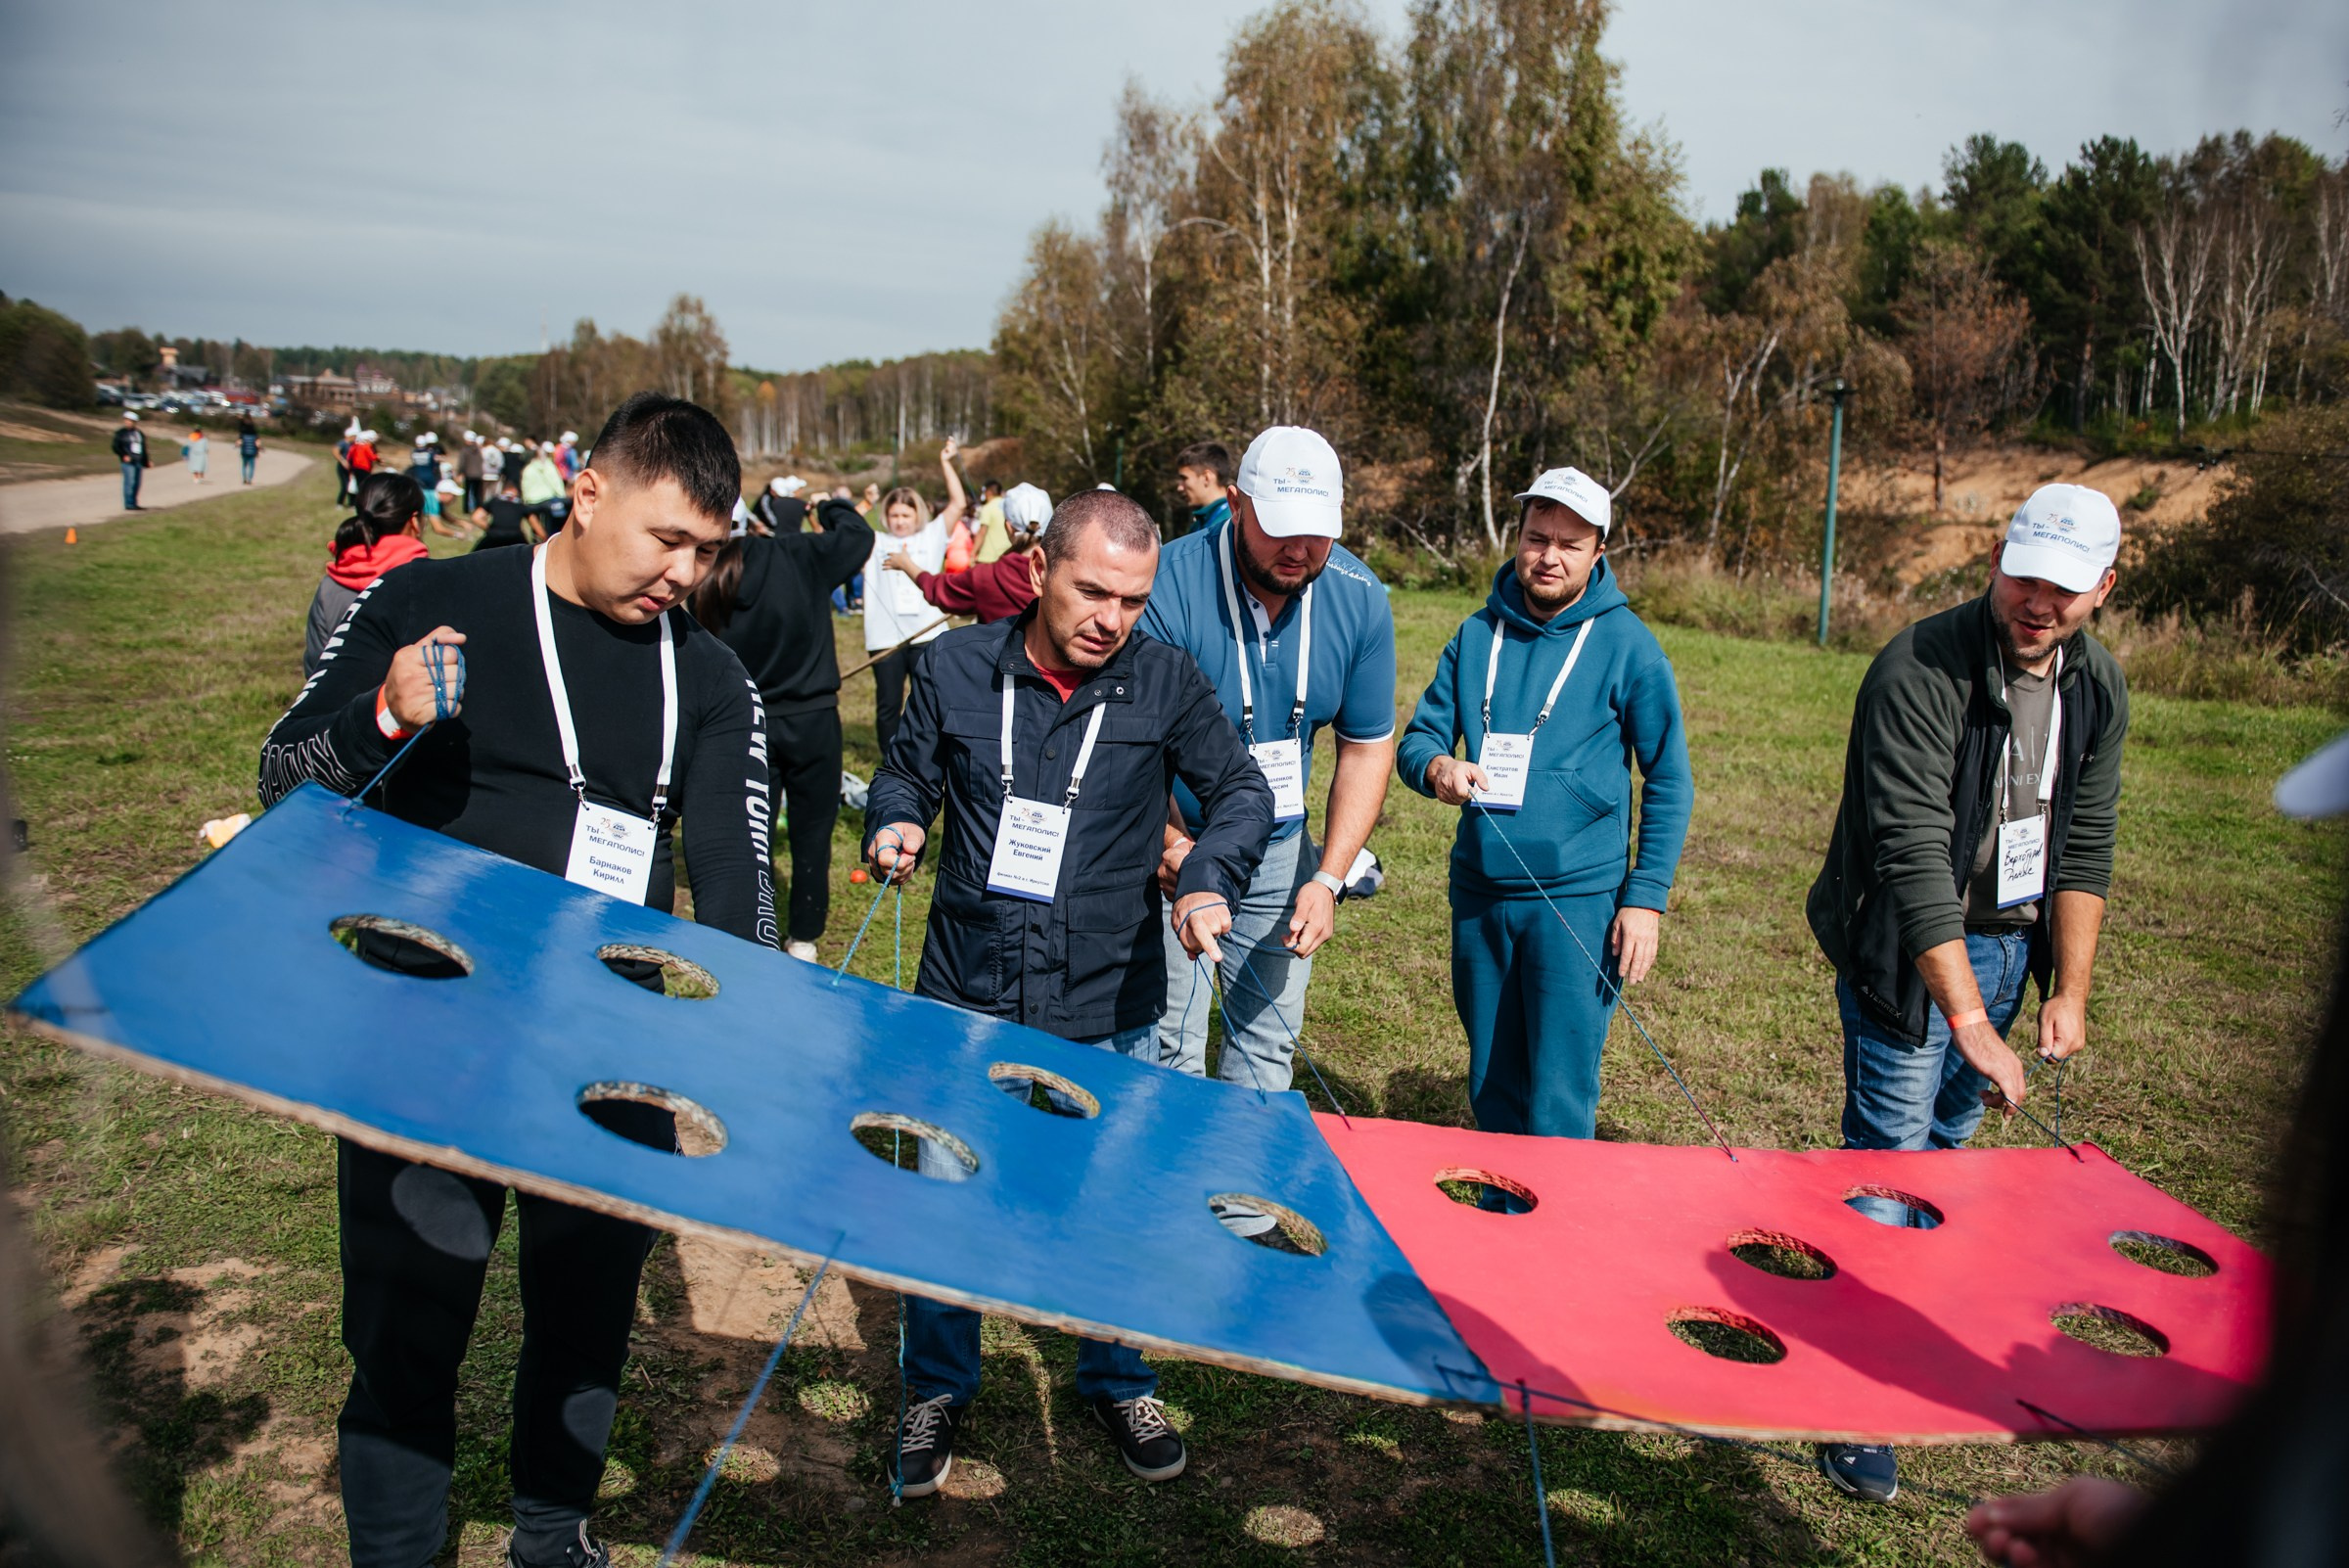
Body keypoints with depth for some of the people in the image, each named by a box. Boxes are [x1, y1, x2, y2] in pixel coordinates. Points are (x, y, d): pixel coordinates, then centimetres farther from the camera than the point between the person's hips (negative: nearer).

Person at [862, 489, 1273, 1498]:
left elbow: (1240, 790, 2)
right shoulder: (958, 667, -3)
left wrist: (1208, 881, -14)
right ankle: (938, 1390, 35)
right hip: (969, 999, 1)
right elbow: (908, 772, 10)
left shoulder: (1165, 683, -5)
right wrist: (894, 823, -12)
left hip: (1108, 1012, 0)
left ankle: (1117, 1383, 39)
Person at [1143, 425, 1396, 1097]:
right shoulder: (1168, 586, -23)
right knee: (1167, 1049, 0)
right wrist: (1175, 848, -37)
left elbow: (1368, 746, 1)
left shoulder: (1360, 599, -8)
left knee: (1268, 1046, 12)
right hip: (1172, 844, -4)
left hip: (1280, 850, 4)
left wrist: (1328, 878, -7)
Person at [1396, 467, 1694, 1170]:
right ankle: (1498, 1218, 33)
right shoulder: (1479, 633, 6)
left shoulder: (1627, 644, -5)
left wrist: (1646, 898, -9)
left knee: (1558, 1102, -4)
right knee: (1491, 1086, 16)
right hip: (1478, 892, 4)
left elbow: (1669, 779, -2)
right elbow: (1417, 738, 8)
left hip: (1579, 898, -4)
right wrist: (1436, 767, -17)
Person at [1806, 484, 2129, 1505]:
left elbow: (2084, 844, 5)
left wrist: (2071, 989, -2)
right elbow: (1915, 856, -29)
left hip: (2010, 942, 6)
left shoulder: (2096, 688, 0)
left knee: (1946, 1143, 16)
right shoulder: (1919, 672, -24)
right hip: (1911, 950, -6)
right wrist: (1969, 1020, -34)